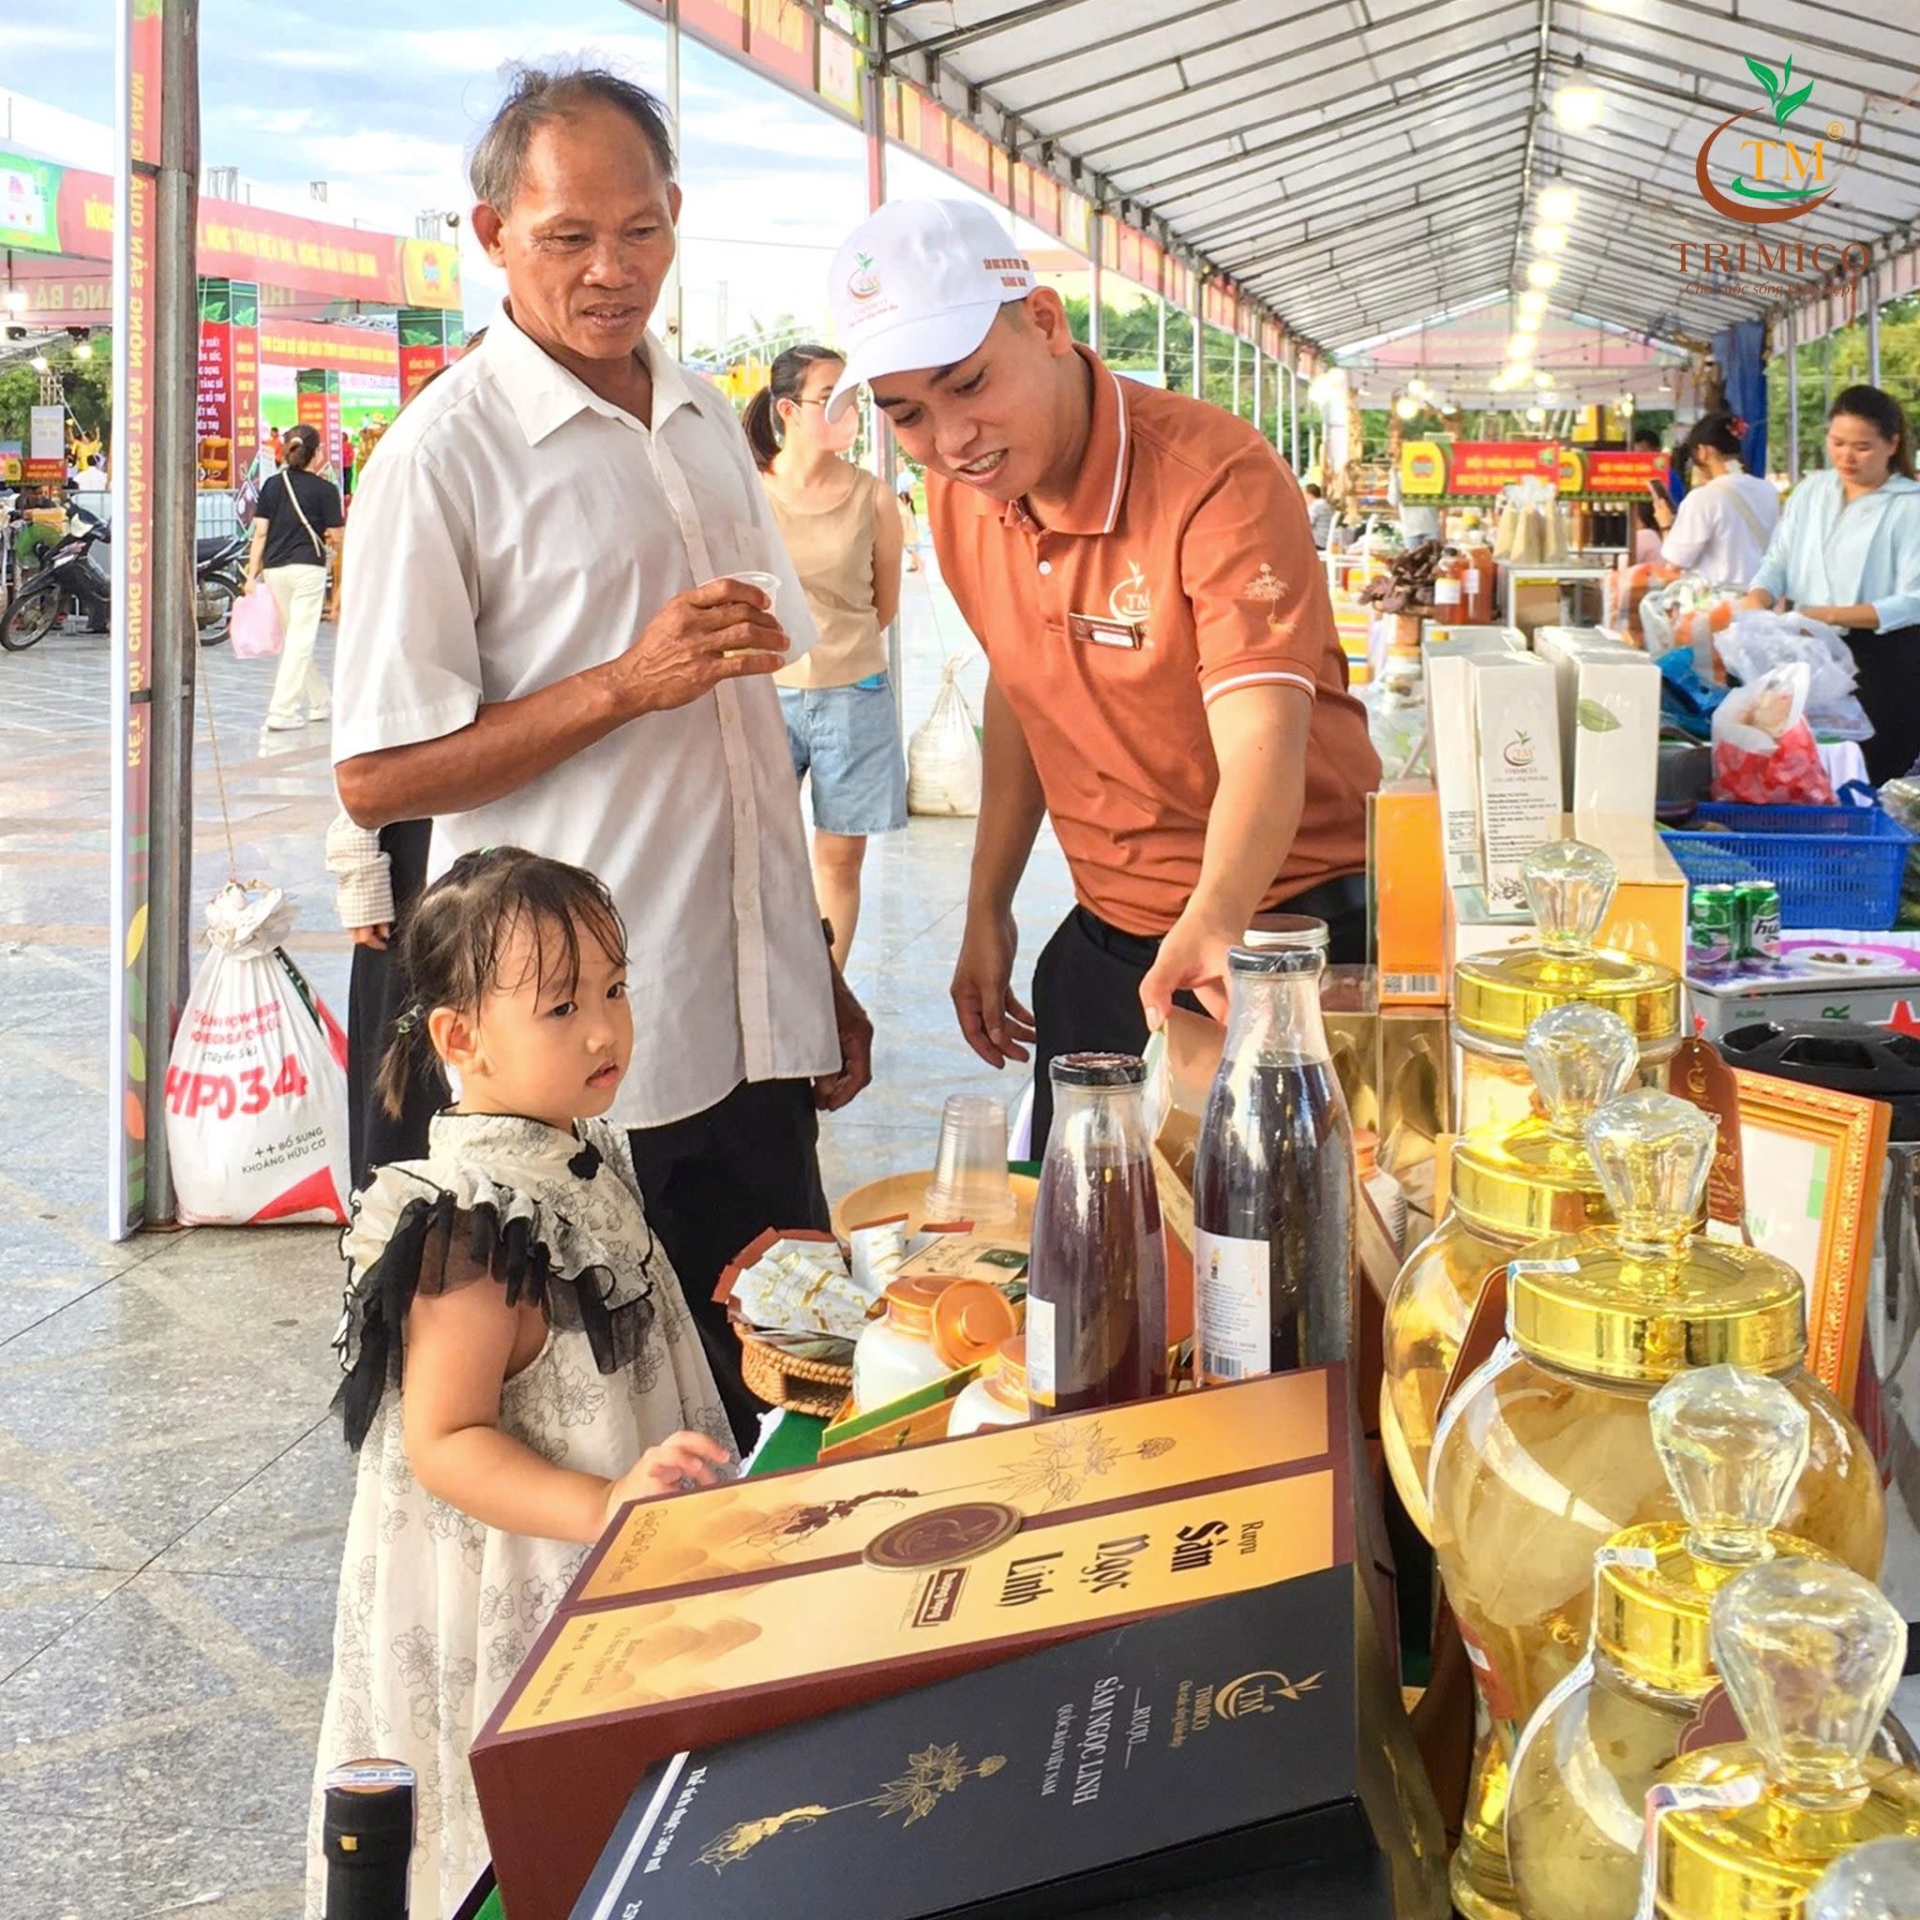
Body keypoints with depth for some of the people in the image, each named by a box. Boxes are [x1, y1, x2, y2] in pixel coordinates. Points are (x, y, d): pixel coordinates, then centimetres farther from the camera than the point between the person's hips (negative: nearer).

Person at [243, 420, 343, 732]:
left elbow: (260, 533, 4)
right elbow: (335, 538, -2)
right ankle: (281, 711, -9)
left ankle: (320, 702, 26)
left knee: (294, 639, 17)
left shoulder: (271, 486, 8)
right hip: (307, 568, -5)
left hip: (274, 569, 5)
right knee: (300, 641, -3)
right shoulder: (324, 490, -4)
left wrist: (251, 575, 5)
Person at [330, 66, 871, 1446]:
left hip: (757, 1032, 6)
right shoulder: (447, 451, -8)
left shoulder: (709, 418, 12)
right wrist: (631, 683, -19)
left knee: (776, 1408, 10)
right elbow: (377, 777, -11)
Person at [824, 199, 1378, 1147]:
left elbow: (1262, 750, -35)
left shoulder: (1219, 478, -25)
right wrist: (987, 909, 13)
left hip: (1284, 922, -6)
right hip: (1101, 940, 6)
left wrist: (1212, 927, -54)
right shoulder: (957, 497, -2)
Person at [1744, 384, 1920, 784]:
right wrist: (1756, 601, -15)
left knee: (1875, 784, -4)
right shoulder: (1811, 491, 10)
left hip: (1885, 664, -5)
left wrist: (1832, 615, -24)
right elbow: (1777, 561, 8)